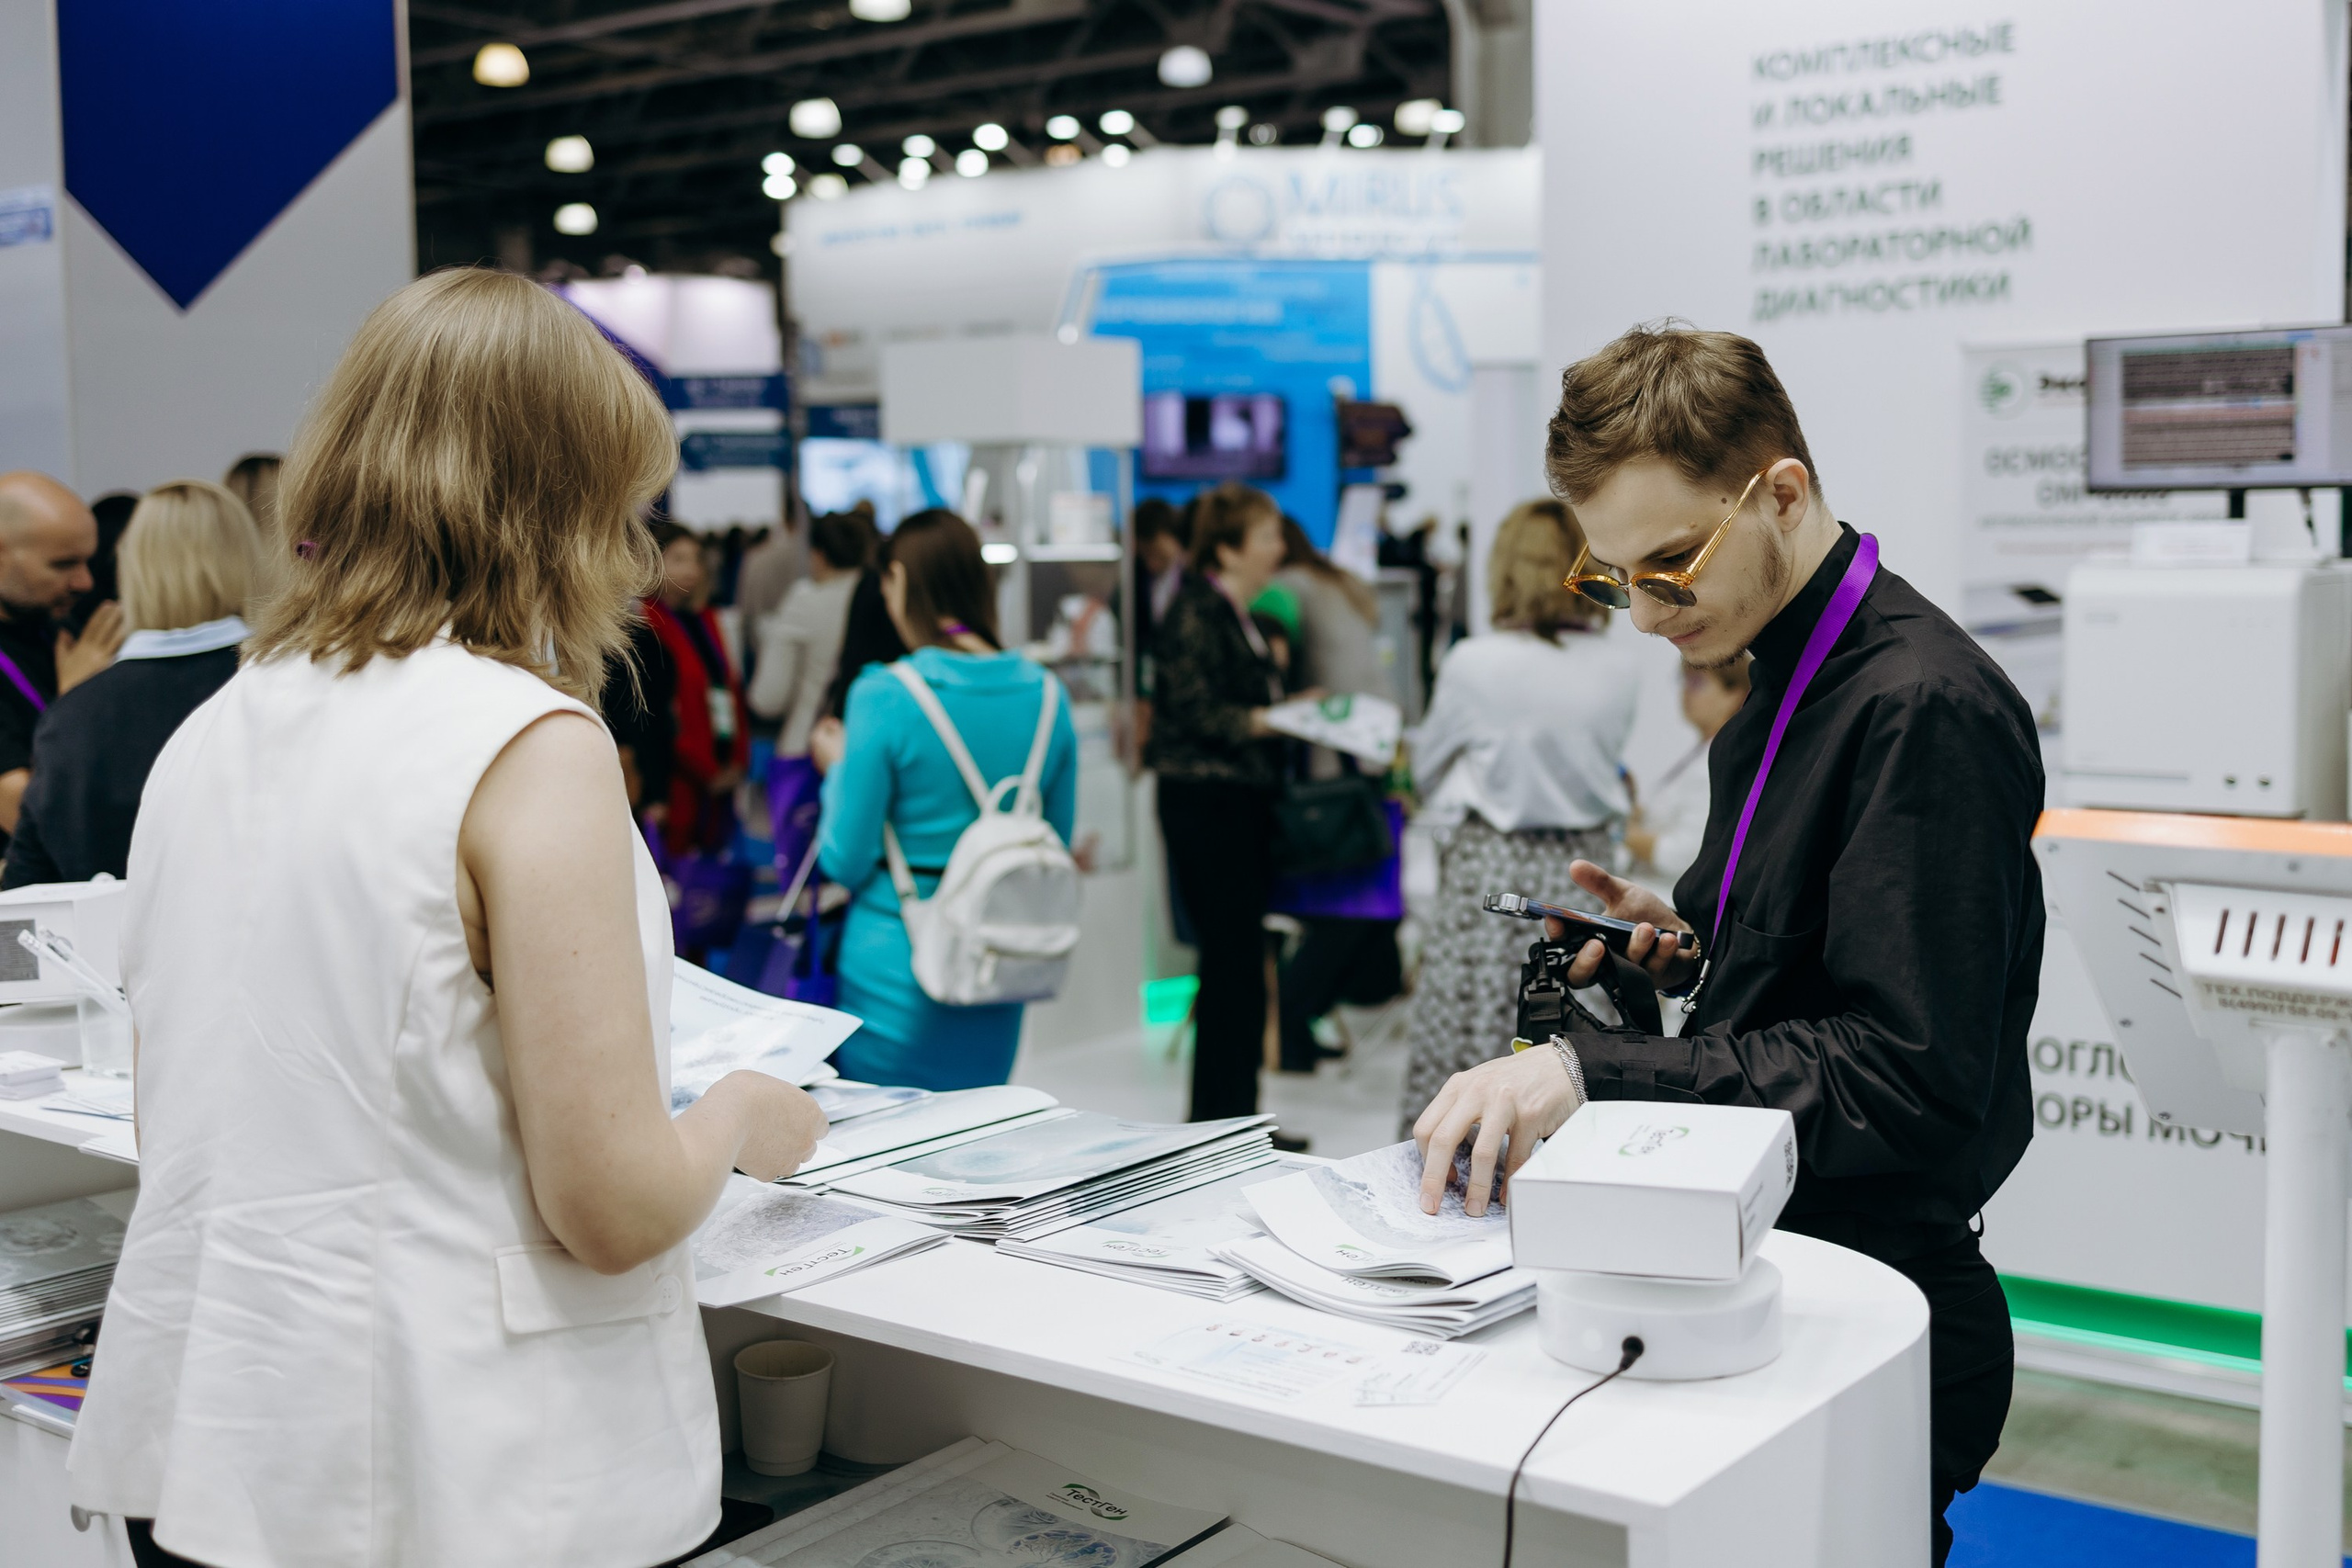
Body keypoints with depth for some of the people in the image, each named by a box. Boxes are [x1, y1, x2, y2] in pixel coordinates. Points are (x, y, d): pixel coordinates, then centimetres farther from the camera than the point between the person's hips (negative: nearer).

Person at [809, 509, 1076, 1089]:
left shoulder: (885, 695, -14)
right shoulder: (1046, 694, 0)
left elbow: (846, 861, -9)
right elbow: (1057, 844, 9)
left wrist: (838, 768, 7)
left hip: (896, 966, -4)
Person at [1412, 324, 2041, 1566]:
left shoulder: (1921, 706, -18)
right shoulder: (1784, 682, 12)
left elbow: (1911, 1079, -23)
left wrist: (1597, 1074, -27)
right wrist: (1690, 938, 5)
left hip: (1871, 1318, -8)